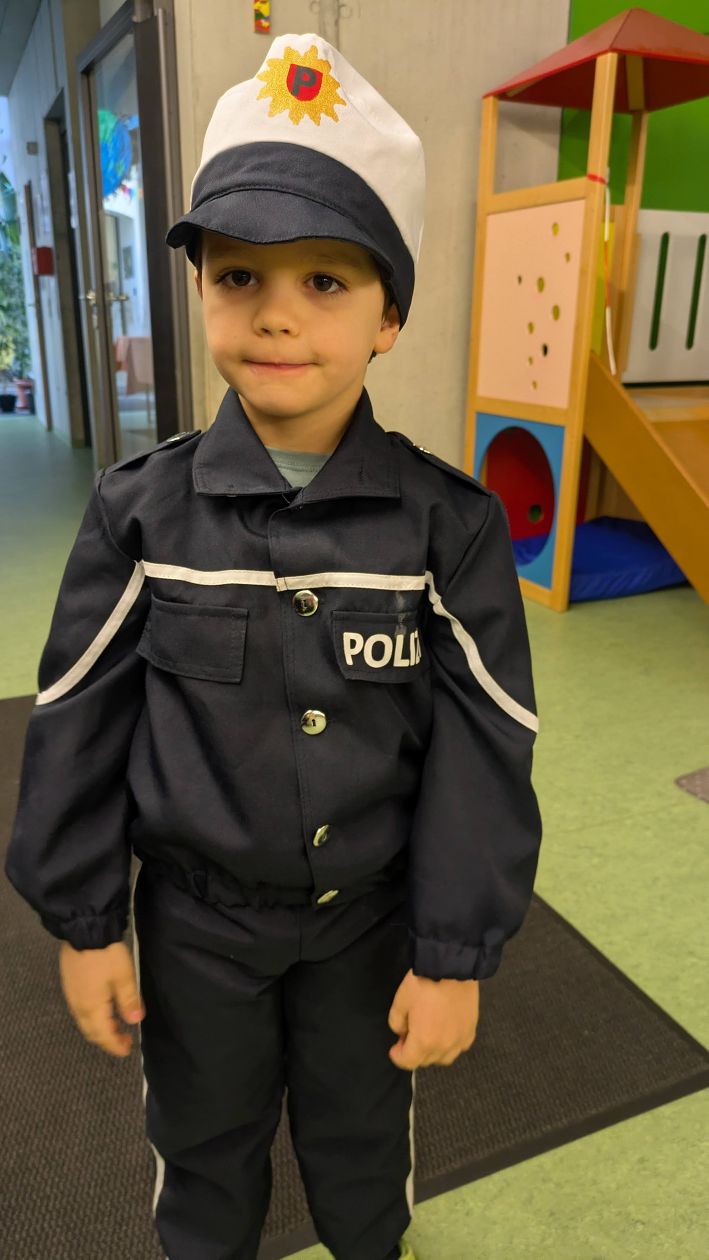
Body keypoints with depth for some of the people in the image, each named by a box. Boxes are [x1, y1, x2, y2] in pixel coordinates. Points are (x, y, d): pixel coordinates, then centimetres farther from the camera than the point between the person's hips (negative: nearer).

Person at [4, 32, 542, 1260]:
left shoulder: (449, 520, -17)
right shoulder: (141, 510, -15)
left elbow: (483, 743, -13)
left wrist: (456, 955, -9)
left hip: (371, 912, 0)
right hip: (195, 917, 1)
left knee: (362, 1133, 27)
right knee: (203, 1138, 26)